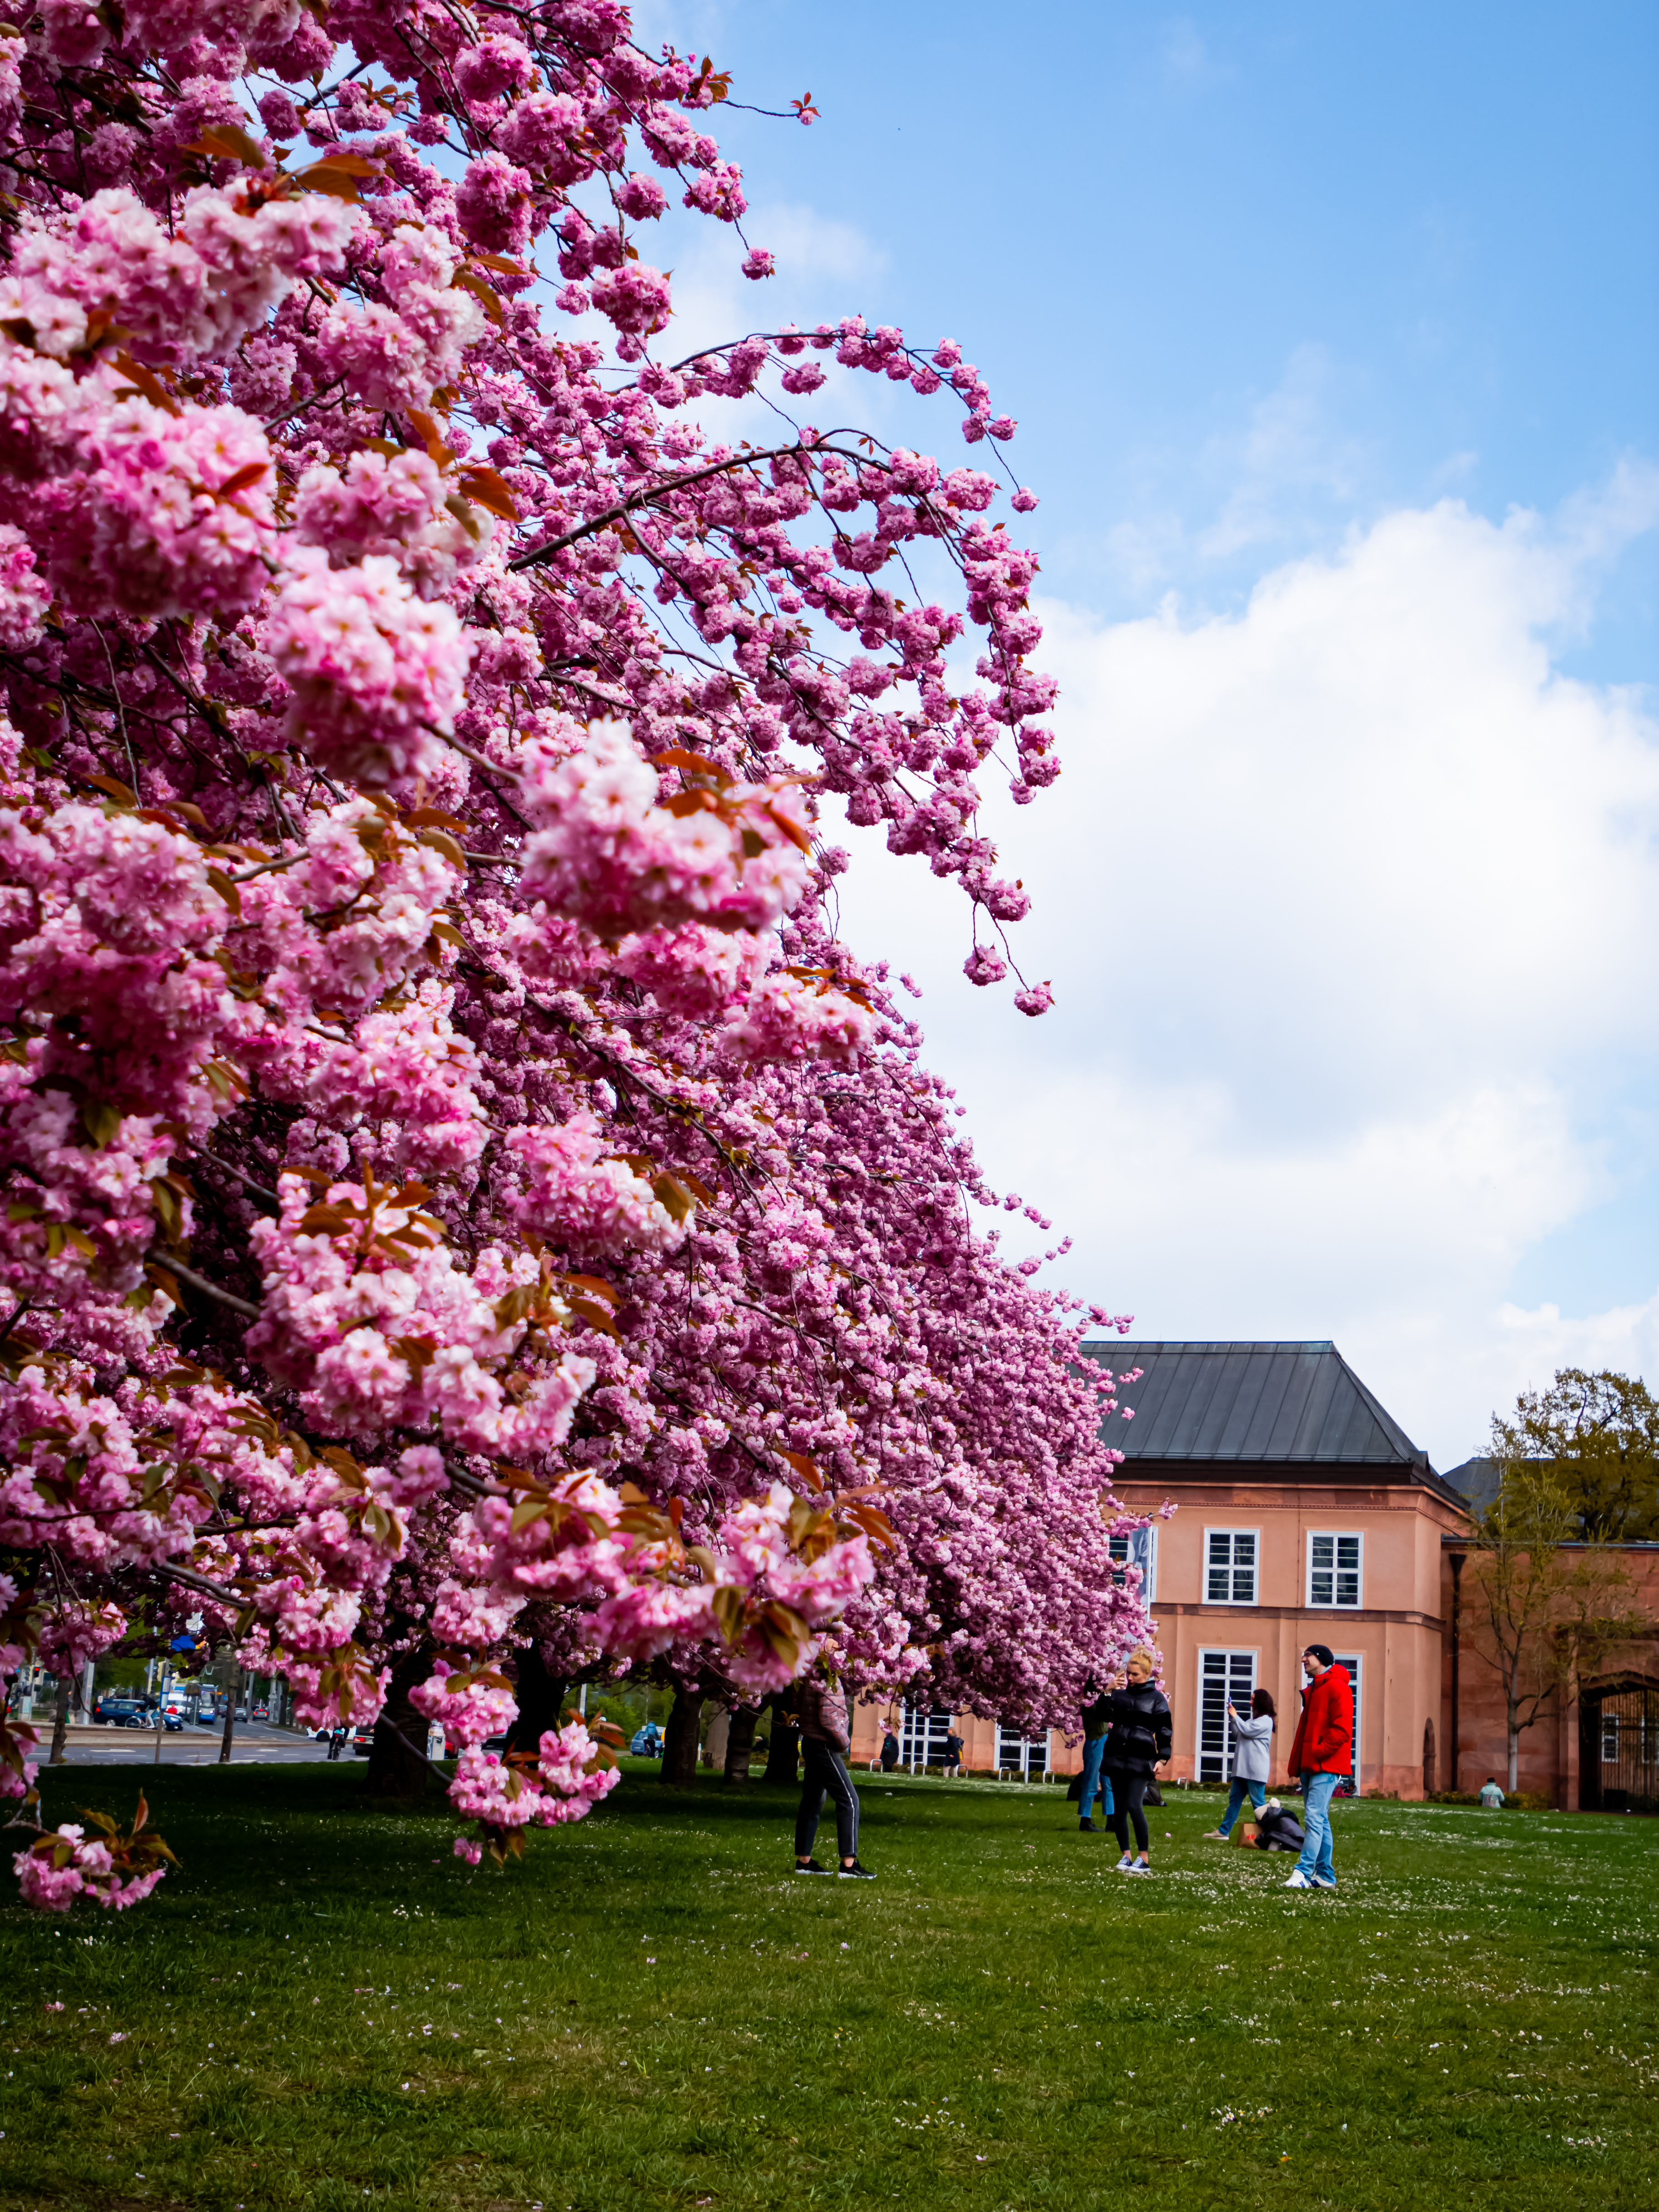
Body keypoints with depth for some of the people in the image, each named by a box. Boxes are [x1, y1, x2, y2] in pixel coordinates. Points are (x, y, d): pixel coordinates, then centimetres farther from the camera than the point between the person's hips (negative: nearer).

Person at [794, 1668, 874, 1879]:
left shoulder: (812, 1680, 12)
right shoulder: (828, 1683, -18)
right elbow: (828, 1719, -24)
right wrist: (845, 1742, -10)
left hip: (811, 1744, 10)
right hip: (824, 1748, -10)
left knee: (813, 1803, 14)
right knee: (849, 1801, -9)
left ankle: (803, 1861, 18)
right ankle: (848, 1864, -13)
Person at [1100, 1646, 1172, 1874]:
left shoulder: (1156, 1698, 2)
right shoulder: (1120, 1694, 11)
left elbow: (1165, 1730, 1)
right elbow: (1104, 1716, 1)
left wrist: (1162, 1757, -8)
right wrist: (1107, 1694, -11)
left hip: (1140, 1761, -5)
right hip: (1116, 1758, 5)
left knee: (1133, 1806, -15)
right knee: (1119, 1808, 4)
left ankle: (1144, 1860, -8)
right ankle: (1126, 1856, 12)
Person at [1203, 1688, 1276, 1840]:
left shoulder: (1266, 1720, -8)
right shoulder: (1253, 1720, 21)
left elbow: (1247, 1731, -18)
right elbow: (1238, 1735, 22)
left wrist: (1235, 1716, -6)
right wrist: (1232, 1719, 11)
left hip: (1256, 1770, -9)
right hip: (1243, 1769, 9)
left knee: (1258, 1804, -4)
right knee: (1234, 1800, 10)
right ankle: (1223, 1831, 12)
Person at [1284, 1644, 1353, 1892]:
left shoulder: (1337, 1688, -9)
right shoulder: (1312, 1690, 21)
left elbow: (1342, 1730, -17)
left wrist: (1317, 1751, -18)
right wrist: (1297, 1761, 14)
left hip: (1325, 1766, -10)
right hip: (1310, 1766, 10)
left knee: (1314, 1818, -16)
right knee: (1320, 1821, 11)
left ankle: (1303, 1873, -22)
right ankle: (1325, 1876, 15)